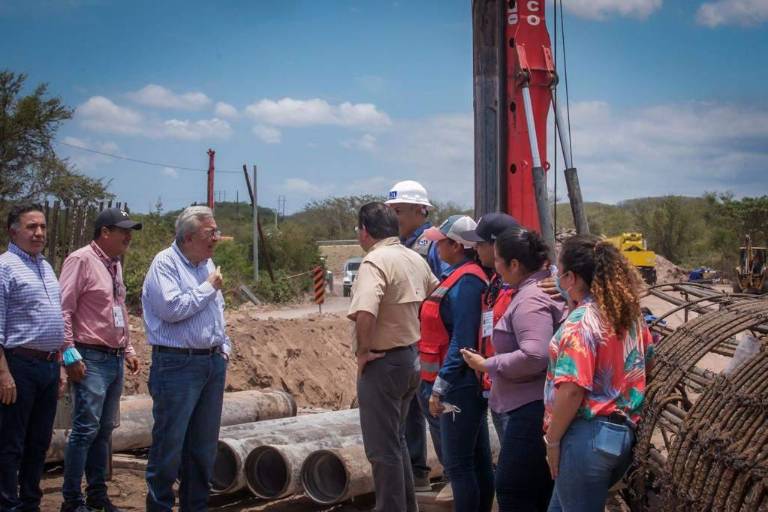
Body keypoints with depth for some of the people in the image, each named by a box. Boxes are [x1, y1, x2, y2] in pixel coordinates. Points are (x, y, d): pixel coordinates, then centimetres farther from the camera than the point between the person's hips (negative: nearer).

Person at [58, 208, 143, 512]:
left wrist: (128, 349, 20)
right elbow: (63, 310, -14)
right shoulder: (81, 260, -10)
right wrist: (70, 354, -17)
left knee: (105, 429, 12)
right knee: (86, 428, -8)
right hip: (91, 359, -8)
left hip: (116, 359, 8)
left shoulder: (115, 264, 16)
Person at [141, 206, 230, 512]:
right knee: (169, 443, -3)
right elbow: (172, 308, -22)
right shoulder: (165, 263, -9)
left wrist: (224, 346, 13)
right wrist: (209, 287, -12)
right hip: (177, 365, -8)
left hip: (213, 363, 8)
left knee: (204, 444, 12)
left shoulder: (207, 264, 15)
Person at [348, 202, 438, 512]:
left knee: (383, 449, 2)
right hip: (411, 358, 9)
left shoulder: (375, 261, -19)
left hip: (383, 363, -9)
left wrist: (363, 350, -20)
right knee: (397, 440, 23)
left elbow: (364, 312, -34)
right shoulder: (415, 259, 7)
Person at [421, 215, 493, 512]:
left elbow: (462, 341, -22)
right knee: (478, 460, 15)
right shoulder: (458, 275, 12)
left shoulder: (466, 281, -18)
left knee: (458, 465, -2)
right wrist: (439, 382, 18)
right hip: (466, 384, 10)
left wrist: (440, 387, -19)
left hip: (460, 386, -10)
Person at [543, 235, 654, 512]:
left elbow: (572, 390, -23)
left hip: (588, 436, -9)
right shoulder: (630, 311, 7)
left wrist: (552, 440, -13)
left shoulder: (581, 321, -18)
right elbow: (646, 362, 20)